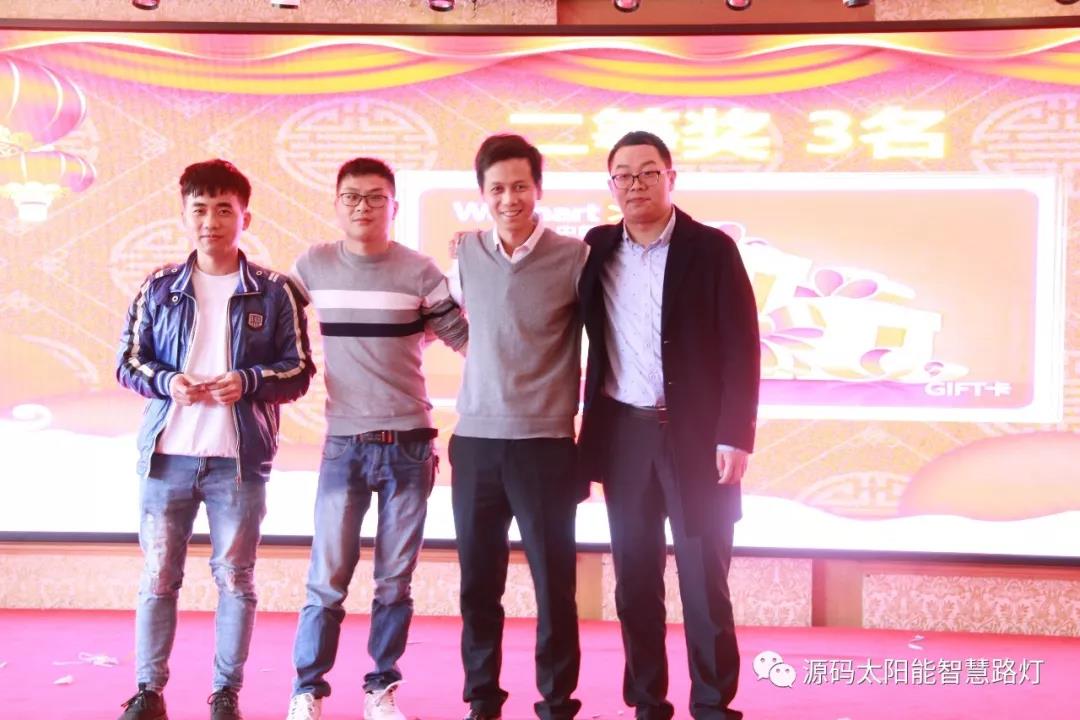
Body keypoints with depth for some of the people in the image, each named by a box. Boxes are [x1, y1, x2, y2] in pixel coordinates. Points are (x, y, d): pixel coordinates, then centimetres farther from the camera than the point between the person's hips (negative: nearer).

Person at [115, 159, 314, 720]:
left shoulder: (273, 292, 2)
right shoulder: (159, 288, 6)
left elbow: (299, 370, 2)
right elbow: (128, 361, 8)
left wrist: (248, 381, -16)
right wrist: (167, 383, -12)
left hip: (240, 458, -1)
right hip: (167, 454, 2)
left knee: (235, 577, 6)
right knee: (157, 577, 7)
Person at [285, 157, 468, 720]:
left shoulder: (418, 271, -1)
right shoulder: (312, 266, 4)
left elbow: (466, 338, 4)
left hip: (408, 442, 0)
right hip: (343, 443, 0)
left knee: (396, 579, 6)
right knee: (327, 578, -1)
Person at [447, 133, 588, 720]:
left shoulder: (574, 258, -5)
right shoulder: (467, 253, 5)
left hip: (545, 442, -3)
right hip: (475, 440, 3)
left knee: (554, 583, 4)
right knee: (478, 582, 10)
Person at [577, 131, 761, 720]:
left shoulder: (711, 248, -3)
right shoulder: (596, 249, 7)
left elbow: (741, 347, -6)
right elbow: (577, 333, 12)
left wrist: (734, 436, -13)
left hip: (696, 433, -3)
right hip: (622, 434, 3)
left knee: (704, 578, 1)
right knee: (635, 577, 8)